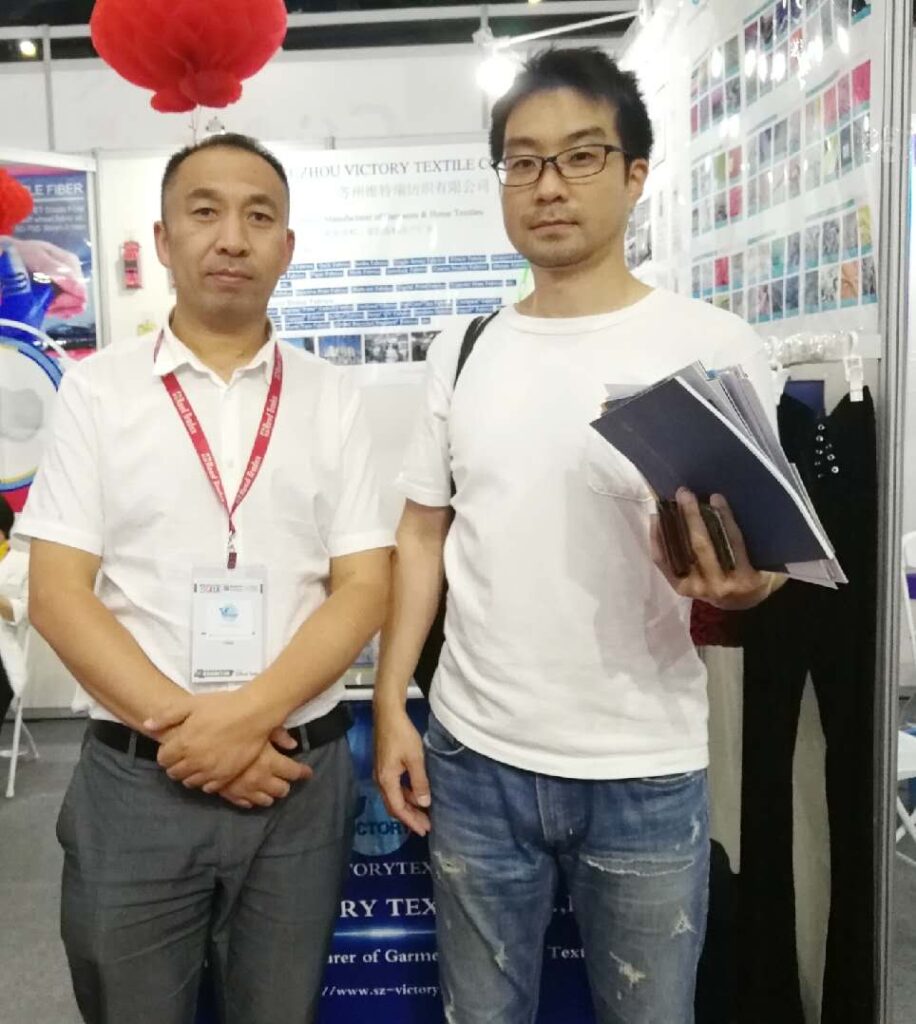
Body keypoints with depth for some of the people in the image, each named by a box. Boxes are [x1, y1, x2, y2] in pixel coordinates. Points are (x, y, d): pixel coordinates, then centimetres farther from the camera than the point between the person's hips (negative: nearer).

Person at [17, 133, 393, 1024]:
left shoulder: (329, 397, 3)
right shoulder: (97, 389, 0)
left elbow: (363, 589, -2)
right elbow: (58, 596, -5)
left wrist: (249, 716, -15)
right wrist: (181, 722, -14)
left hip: (299, 777, 1)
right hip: (135, 779, -1)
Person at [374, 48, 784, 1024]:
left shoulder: (713, 344, -7)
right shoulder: (462, 352, 3)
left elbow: (765, 552, -6)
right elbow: (422, 536, 7)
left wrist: (738, 586, -30)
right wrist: (390, 705, 2)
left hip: (645, 771, -2)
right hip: (473, 756, 3)